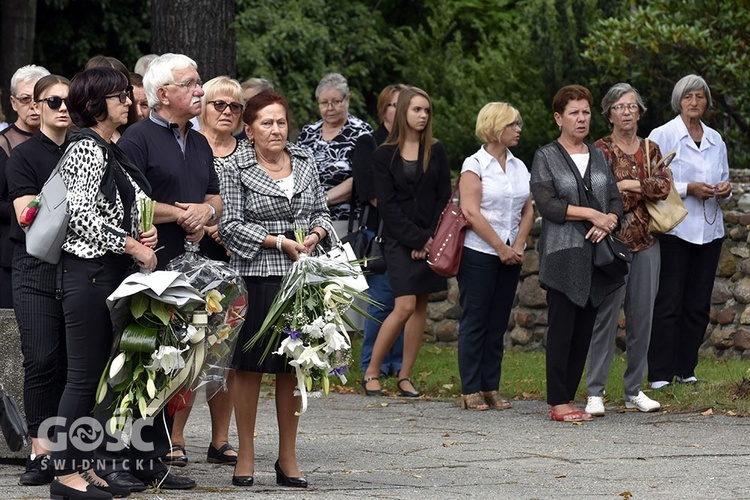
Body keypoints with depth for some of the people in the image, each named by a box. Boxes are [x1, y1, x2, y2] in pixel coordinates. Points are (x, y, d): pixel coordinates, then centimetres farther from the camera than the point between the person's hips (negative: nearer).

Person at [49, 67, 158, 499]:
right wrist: (132, 246, -16)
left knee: (99, 373, 10)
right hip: (89, 272, -10)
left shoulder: (112, 151, 17)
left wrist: (141, 232, 5)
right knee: (85, 374, -8)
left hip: (114, 271, 10)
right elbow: (81, 215, -20)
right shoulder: (86, 148, -12)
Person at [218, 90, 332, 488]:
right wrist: (280, 242, -13)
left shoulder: (305, 162, 12)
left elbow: (321, 211, 18)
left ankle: (288, 459, 15)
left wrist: (315, 235, -4)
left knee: (292, 366, 8)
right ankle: (245, 457, 10)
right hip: (255, 276, -4)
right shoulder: (235, 170, -3)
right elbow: (231, 226, -8)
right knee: (249, 366, 1)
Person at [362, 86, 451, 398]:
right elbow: (387, 205, -6)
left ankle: (405, 376, 8)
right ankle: (371, 372, -5)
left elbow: (444, 199, 5)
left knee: (420, 307, 2)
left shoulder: (436, 153, 8)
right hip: (399, 240, -3)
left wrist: (430, 238, -7)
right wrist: (418, 240, -12)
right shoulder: (384, 156, 0)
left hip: (430, 240, 3)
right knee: (405, 306, -14)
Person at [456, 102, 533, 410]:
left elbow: (528, 211, 12)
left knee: (498, 324, 7)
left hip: (510, 255, 6)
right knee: (475, 322, -2)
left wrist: (518, 247, -3)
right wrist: (501, 249, -14)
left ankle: (491, 389, 10)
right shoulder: (475, 164, -6)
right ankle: (471, 391, 1)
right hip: (479, 254, -6)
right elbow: (471, 212, -14)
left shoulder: (519, 166, 12)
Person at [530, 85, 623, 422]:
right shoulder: (546, 157, 0)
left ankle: (568, 398, 10)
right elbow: (547, 204, -11)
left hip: (596, 255, 5)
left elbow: (616, 199, 12)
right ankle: (557, 403, -4)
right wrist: (592, 214, -14)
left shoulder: (598, 157, 16)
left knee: (585, 330, 4)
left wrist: (608, 222, -9)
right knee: (562, 328, -7)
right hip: (563, 255, -5)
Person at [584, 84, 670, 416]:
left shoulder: (650, 149, 12)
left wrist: (630, 185, -13)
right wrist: (646, 189, -13)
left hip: (646, 242, 5)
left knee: (642, 317, 7)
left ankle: (634, 389, 16)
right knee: (606, 316, -7)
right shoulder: (601, 150, -2)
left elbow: (664, 187, -4)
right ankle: (595, 393, -4)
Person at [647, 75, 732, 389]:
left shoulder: (715, 140, 13)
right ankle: (660, 374, -5)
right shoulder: (662, 136, -3)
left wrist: (725, 191, -1)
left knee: (698, 304, 6)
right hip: (675, 230, -5)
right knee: (668, 303, -7)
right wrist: (689, 189, -18)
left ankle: (686, 369, 14)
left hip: (710, 230, 5)